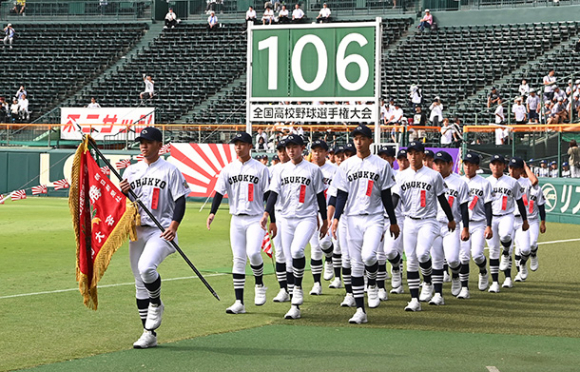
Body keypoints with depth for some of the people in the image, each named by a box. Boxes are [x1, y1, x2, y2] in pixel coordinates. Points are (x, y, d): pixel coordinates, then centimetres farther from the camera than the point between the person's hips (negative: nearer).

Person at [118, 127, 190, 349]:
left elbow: (180, 200, -5)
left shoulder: (170, 170, 0)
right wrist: (122, 192, -7)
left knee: (146, 268, -29)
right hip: (137, 230, 6)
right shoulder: (131, 171, 15)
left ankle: (156, 304, 0)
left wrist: (174, 226, -19)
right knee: (140, 284, 6)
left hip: (161, 231, -6)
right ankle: (149, 333, 12)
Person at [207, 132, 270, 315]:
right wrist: (212, 213, -11)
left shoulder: (260, 168, 1)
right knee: (238, 259, 1)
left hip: (255, 219, -3)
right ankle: (239, 302, 2)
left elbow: (268, 195, 1)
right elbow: (219, 192, 3)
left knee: (253, 252, -23)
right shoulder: (228, 169, 8)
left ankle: (259, 284, 6)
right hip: (236, 219, 3)